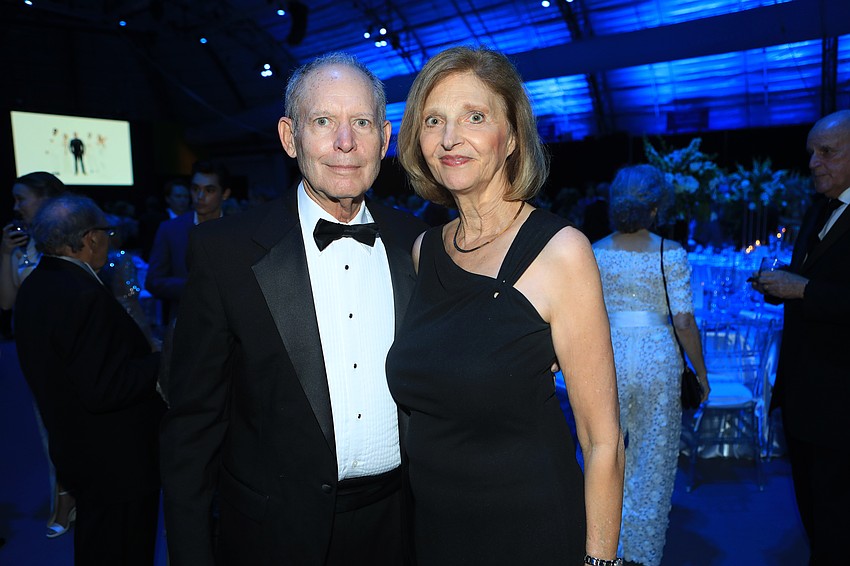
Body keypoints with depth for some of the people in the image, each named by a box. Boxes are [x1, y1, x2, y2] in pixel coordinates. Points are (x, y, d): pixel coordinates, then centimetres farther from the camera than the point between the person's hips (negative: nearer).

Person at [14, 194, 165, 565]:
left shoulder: (34, 287, 5)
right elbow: (102, 390, -29)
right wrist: (165, 359, -21)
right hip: (117, 463, -10)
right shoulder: (84, 296, -27)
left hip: (74, 448, 10)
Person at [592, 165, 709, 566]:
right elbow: (684, 321, -9)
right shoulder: (671, 254, -8)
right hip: (658, 360, -1)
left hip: (607, 358, 2)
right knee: (654, 462, 15)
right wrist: (701, 372, 3)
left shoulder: (594, 253, -2)